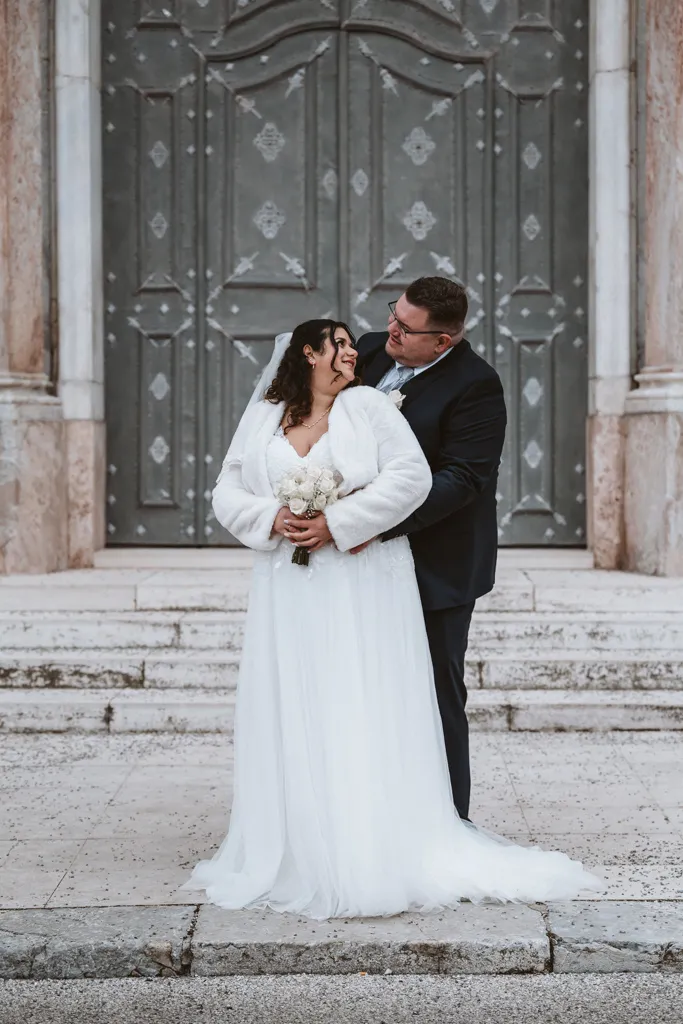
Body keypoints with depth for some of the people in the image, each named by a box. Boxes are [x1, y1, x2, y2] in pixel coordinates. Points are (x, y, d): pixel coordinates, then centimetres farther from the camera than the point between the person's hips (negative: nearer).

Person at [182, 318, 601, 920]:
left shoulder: (367, 405, 4)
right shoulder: (263, 420, 12)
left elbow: (412, 477, -7)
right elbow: (228, 495, 11)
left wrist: (338, 522, -13)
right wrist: (272, 519, -9)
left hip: (364, 590, -2)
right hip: (290, 594, 3)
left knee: (366, 719, -3)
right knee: (292, 722, 3)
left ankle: (379, 854, 3)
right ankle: (297, 854, 10)